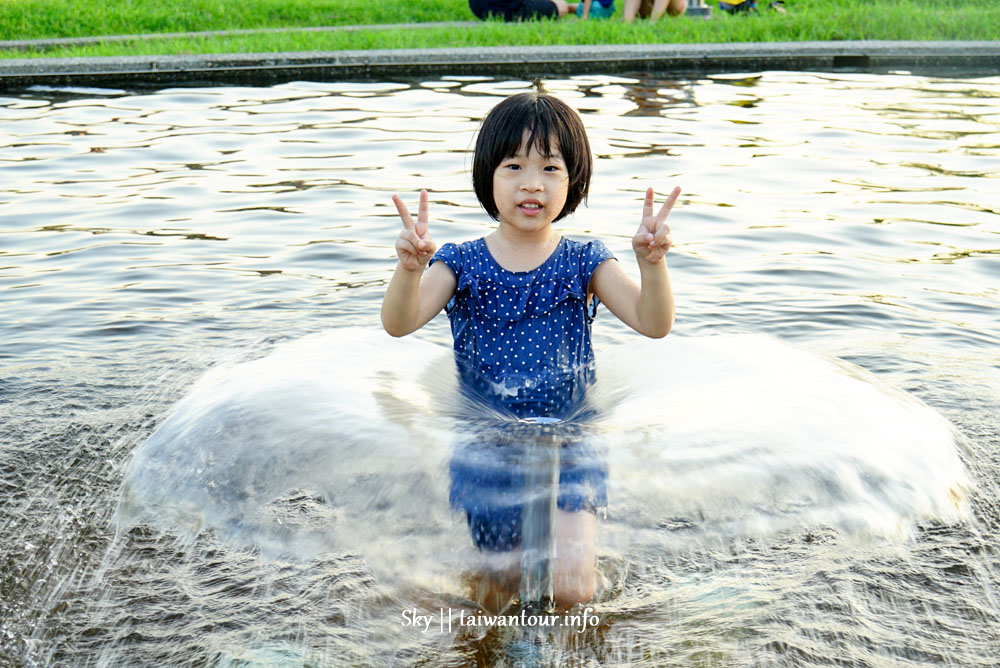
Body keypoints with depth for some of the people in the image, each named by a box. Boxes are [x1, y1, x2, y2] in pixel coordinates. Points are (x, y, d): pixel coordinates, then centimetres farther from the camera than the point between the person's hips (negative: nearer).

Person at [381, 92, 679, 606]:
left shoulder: (583, 263, -2)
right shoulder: (463, 264, -2)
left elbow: (653, 323, -13)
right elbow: (399, 324, -16)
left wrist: (651, 262, -33)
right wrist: (410, 268, -36)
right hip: (484, 448, 1)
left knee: (571, 589, -12)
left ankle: (573, 542, 20)